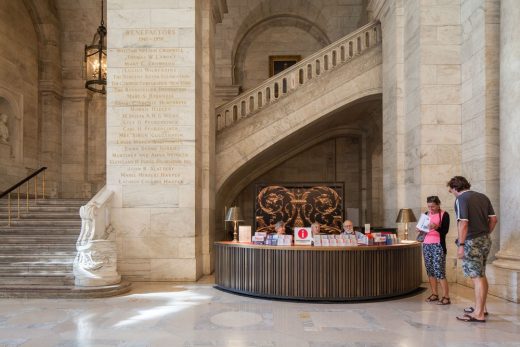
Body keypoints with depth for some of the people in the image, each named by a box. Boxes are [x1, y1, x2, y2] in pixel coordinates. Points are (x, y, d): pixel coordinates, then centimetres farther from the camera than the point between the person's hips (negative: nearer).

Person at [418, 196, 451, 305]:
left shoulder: (444, 214, -4)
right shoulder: (426, 214, 12)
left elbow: (445, 231, -13)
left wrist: (436, 227, -30)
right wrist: (420, 229, -1)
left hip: (438, 245, -6)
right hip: (426, 245, 6)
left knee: (439, 271, -10)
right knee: (430, 270, 6)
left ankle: (446, 297, -5)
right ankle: (434, 294, 14)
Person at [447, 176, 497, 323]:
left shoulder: (461, 199, -12)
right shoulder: (483, 197, 11)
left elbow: (463, 223, -21)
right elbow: (493, 219, 11)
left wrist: (461, 244, -19)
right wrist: (485, 234, 19)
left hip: (471, 242, -8)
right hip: (485, 240, 8)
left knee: (477, 277, -4)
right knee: (481, 275, 18)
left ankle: (479, 314, 2)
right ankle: (481, 307, 29)